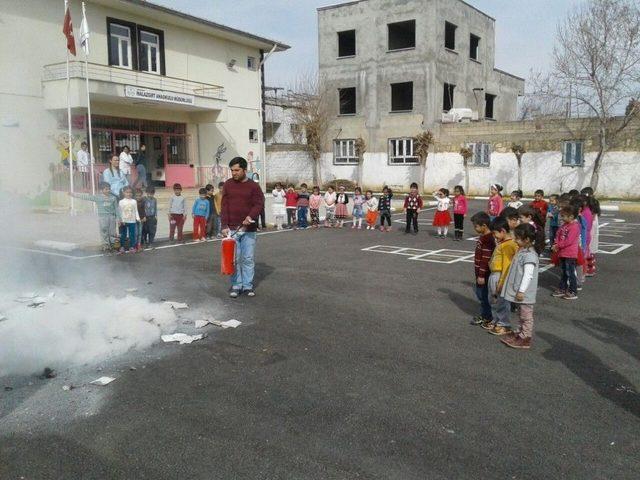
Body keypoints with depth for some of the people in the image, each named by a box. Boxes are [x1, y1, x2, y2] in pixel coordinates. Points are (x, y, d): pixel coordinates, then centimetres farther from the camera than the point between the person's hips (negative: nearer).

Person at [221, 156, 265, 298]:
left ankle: (248, 285, 15)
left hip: (249, 229, -1)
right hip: (232, 228, 1)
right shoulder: (228, 184, 6)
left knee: (248, 259, 5)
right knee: (234, 259, 4)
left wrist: (251, 216, -26)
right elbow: (224, 206, 2)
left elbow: (259, 204, -7)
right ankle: (236, 285, 14)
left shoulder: (253, 186, 3)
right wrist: (225, 225, -7)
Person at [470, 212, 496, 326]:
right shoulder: (484, 237, 9)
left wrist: (481, 275, -22)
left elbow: (486, 259, -24)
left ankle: (486, 317, 13)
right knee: (480, 292, 18)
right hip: (480, 272, 10)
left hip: (484, 273, -10)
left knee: (483, 294, 1)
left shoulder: (487, 239, -23)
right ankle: (485, 314, 30)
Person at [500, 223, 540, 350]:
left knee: (526, 316, 1)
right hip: (520, 291, 10)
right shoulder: (522, 252, 9)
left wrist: (521, 291, -24)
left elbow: (528, 275, -24)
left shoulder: (529, 255, -22)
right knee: (522, 314, 19)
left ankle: (525, 339, 10)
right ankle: (522, 334, 31)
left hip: (525, 294, -10)